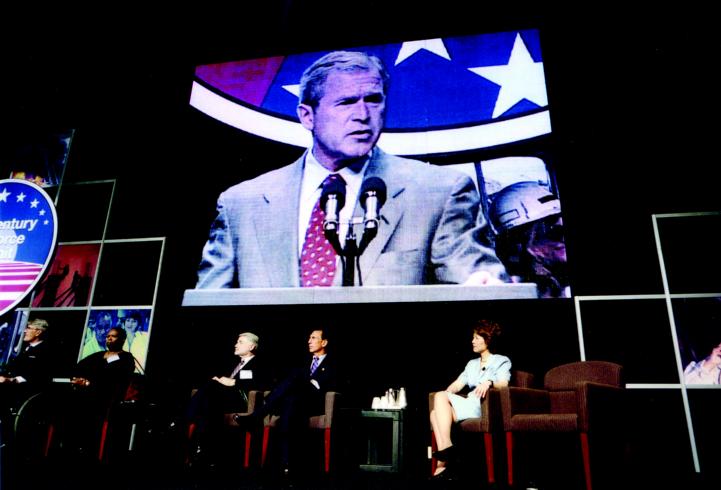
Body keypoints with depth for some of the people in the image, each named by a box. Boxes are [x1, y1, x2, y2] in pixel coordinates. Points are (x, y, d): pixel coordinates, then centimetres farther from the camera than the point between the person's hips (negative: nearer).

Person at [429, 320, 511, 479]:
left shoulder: (502, 361, 9)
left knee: (440, 396, -23)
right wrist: (447, 393, -5)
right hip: (469, 404, 6)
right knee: (435, 413, -22)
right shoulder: (472, 364, 27)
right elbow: (457, 384, 16)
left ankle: (446, 447, -29)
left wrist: (489, 382, -31)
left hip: (485, 406, -6)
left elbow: (504, 384, -10)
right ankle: (442, 466, -28)